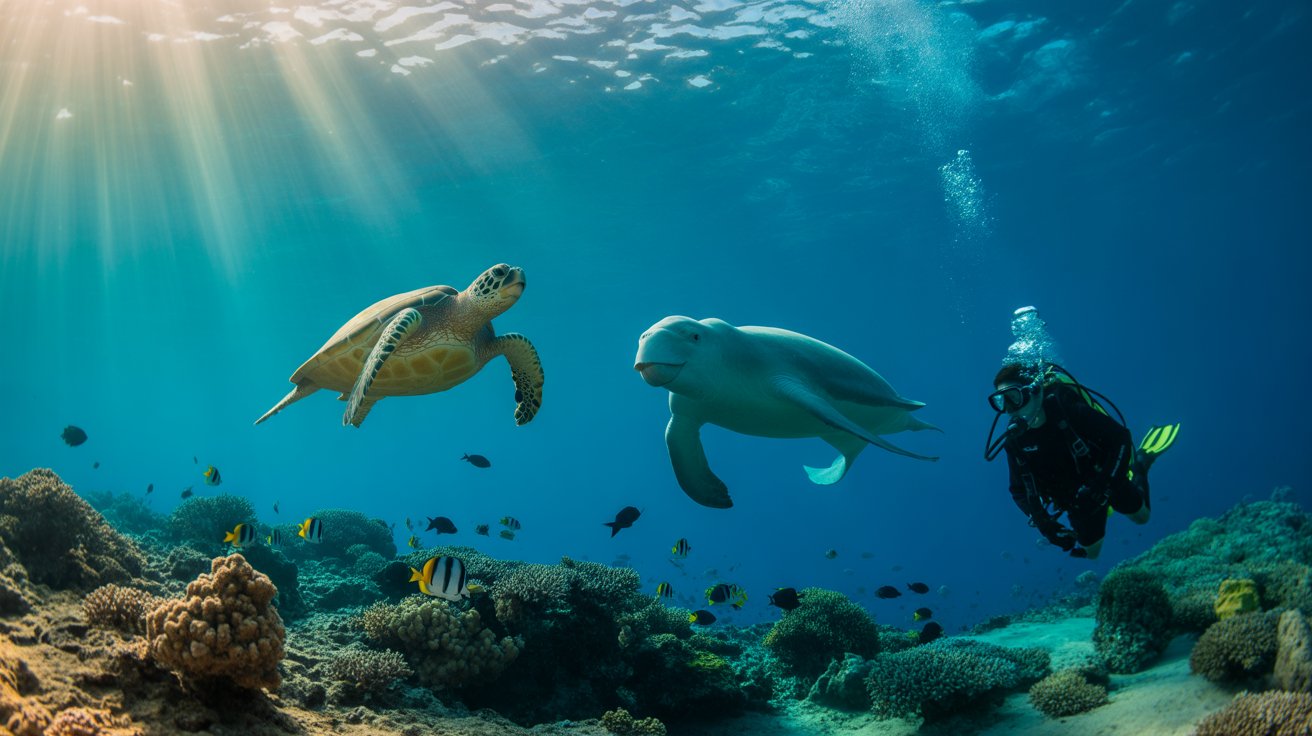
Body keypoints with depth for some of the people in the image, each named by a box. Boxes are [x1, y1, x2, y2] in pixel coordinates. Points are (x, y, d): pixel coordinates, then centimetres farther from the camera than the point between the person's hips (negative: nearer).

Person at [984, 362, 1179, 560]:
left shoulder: (1067, 409, -36)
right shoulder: (1015, 438, -24)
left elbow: (1120, 438, -29)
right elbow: (1019, 490, -11)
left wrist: (1102, 483, -36)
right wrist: (1042, 521, -25)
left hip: (1105, 475, -3)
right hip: (1075, 497, 3)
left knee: (1141, 516, 21)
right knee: (1091, 552, 17)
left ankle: (1140, 462, 42)